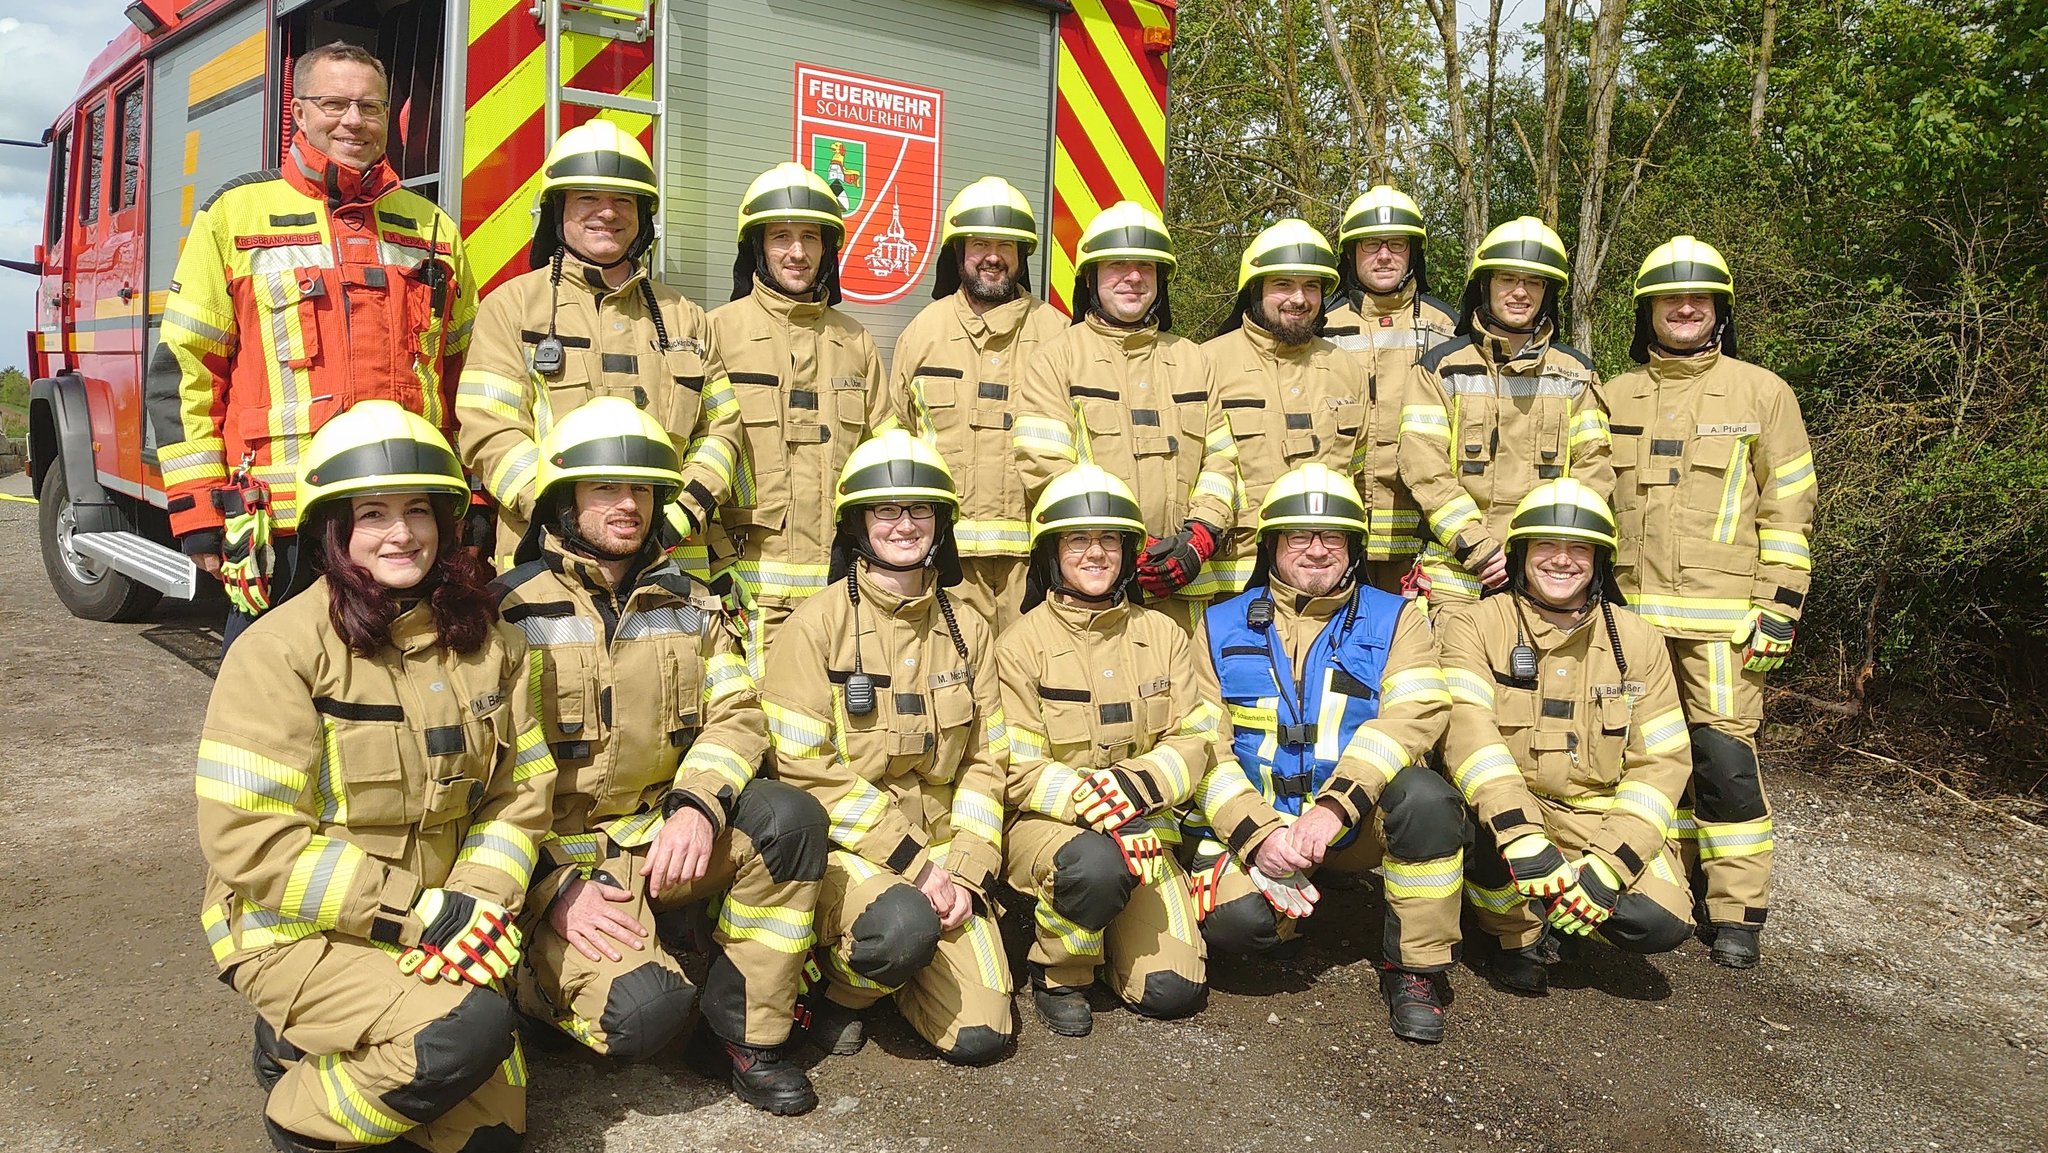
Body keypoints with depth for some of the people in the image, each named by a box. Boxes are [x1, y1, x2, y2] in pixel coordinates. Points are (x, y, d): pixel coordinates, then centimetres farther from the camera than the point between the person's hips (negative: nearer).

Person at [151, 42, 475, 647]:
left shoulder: (430, 228, 14)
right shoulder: (237, 214, 4)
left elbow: (466, 374, 16)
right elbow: (182, 369, 2)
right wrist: (198, 511, -4)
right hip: (281, 533, -2)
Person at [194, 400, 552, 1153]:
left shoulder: (485, 639, 0)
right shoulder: (280, 651, -17)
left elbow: (522, 789, 2)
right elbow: (249, 840, -21)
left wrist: (478, 907, -15)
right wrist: (422, 913, -23)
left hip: (434, 932, 6)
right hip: (297, 930, -6)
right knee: (473, 1030, -30)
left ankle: (336, 1045, 24)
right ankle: (300, 1084, -1)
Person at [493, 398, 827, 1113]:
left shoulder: (690, 606, 10)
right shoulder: (510, 611, -6)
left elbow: (735, 715, 0)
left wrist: (698, 805, -21)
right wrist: (556, 890, -17)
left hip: (667, 838, 5)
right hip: (559, 857, -5)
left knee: (790, 816, -24)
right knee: (645, 1011, -28)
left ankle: (745, 1032, -8)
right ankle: (551, 974, 8)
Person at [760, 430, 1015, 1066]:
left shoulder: (967, 630, 8)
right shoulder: (818, 624, -8)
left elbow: (985, 763, 8)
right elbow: (807, 773, -13)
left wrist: (966, 872, -6)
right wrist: (912, 863, -16)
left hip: (942, 850, 5)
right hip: (844, 848, -4)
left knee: (981, 1037, -10)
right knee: (906, 926, -37)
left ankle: (886, 968, 21)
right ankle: (836, 989, -1)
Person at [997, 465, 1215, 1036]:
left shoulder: (1163, 635, 6)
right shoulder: (1021, 645, -6)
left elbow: (1193, 741, 0)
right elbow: (1019, 772, -11)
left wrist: (1135, 785, -20)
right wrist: (1102, 812, -25)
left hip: (1143, 828, 3)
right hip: (1045, 824, -3)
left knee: (1175, 991, -12)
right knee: (1096, 863, -38)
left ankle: (1111, 929, 22)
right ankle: (1057, 975, -7)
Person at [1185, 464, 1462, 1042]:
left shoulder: (1395, 619, 6)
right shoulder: (1222, 627, 7)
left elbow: (1412, 715, -12)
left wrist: (1334, 808, -26)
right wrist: (1258, 833, -17)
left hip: (1358, 820, 0)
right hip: (1251, 822, 0)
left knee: (1426, 797, -31)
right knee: (1234, 919, -29)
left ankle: (1416, 968, -11)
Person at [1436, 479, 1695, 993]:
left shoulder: (1639, 642, 4)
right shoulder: (1474, 627, -6)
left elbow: (1663, 760, -2)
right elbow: (1466, 729, -22)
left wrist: (1609, 863, -17)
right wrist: (1522, 837, -37)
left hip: (1600, 816, 2)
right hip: (1507, 808, -2)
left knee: (1663, 922, -23)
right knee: (1487, 823, -36)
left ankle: (1558, 902, 13)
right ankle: (1520, 936, -2)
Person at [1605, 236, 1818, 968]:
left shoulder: (1762, 393, 4)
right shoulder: (1613, 399, 13)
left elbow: (1788, 508, 1)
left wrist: (1780, 607, -6)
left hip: (1723, 615, -4)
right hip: (1631, 610, 4)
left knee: (1725, 753, -8)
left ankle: (1737, 909, 2)